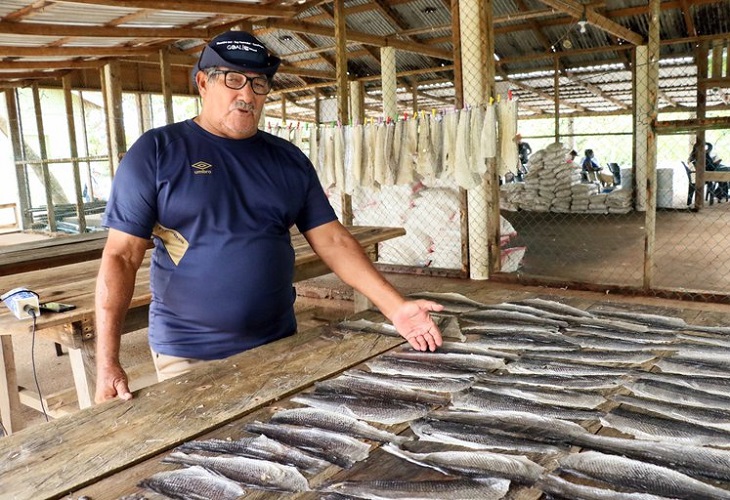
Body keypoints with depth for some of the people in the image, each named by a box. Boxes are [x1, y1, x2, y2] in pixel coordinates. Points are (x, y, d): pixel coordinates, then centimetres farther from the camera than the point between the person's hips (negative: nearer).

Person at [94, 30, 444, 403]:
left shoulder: (288, 159, 6)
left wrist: (395, 307, -9)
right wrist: (107, 363, -16)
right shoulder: (156, 151, -5)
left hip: (280, 344, 4)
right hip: (189, 357, -3)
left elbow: (333, 241, 2)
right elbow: (121, 257, -8)